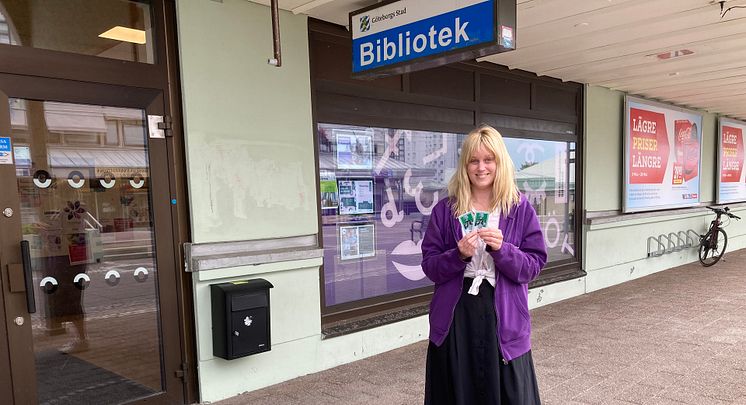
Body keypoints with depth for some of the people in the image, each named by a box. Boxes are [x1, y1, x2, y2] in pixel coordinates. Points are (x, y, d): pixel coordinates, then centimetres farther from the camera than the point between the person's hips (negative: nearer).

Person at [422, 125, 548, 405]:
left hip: (504, 318, 0)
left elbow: (533, 267, -2)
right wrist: (459, 255, -18)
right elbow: (430, 267, 0)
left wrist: (502, 249, -19)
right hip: (455, 317, 1)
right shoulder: (445, 209, 1)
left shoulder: (521, 209, 0)